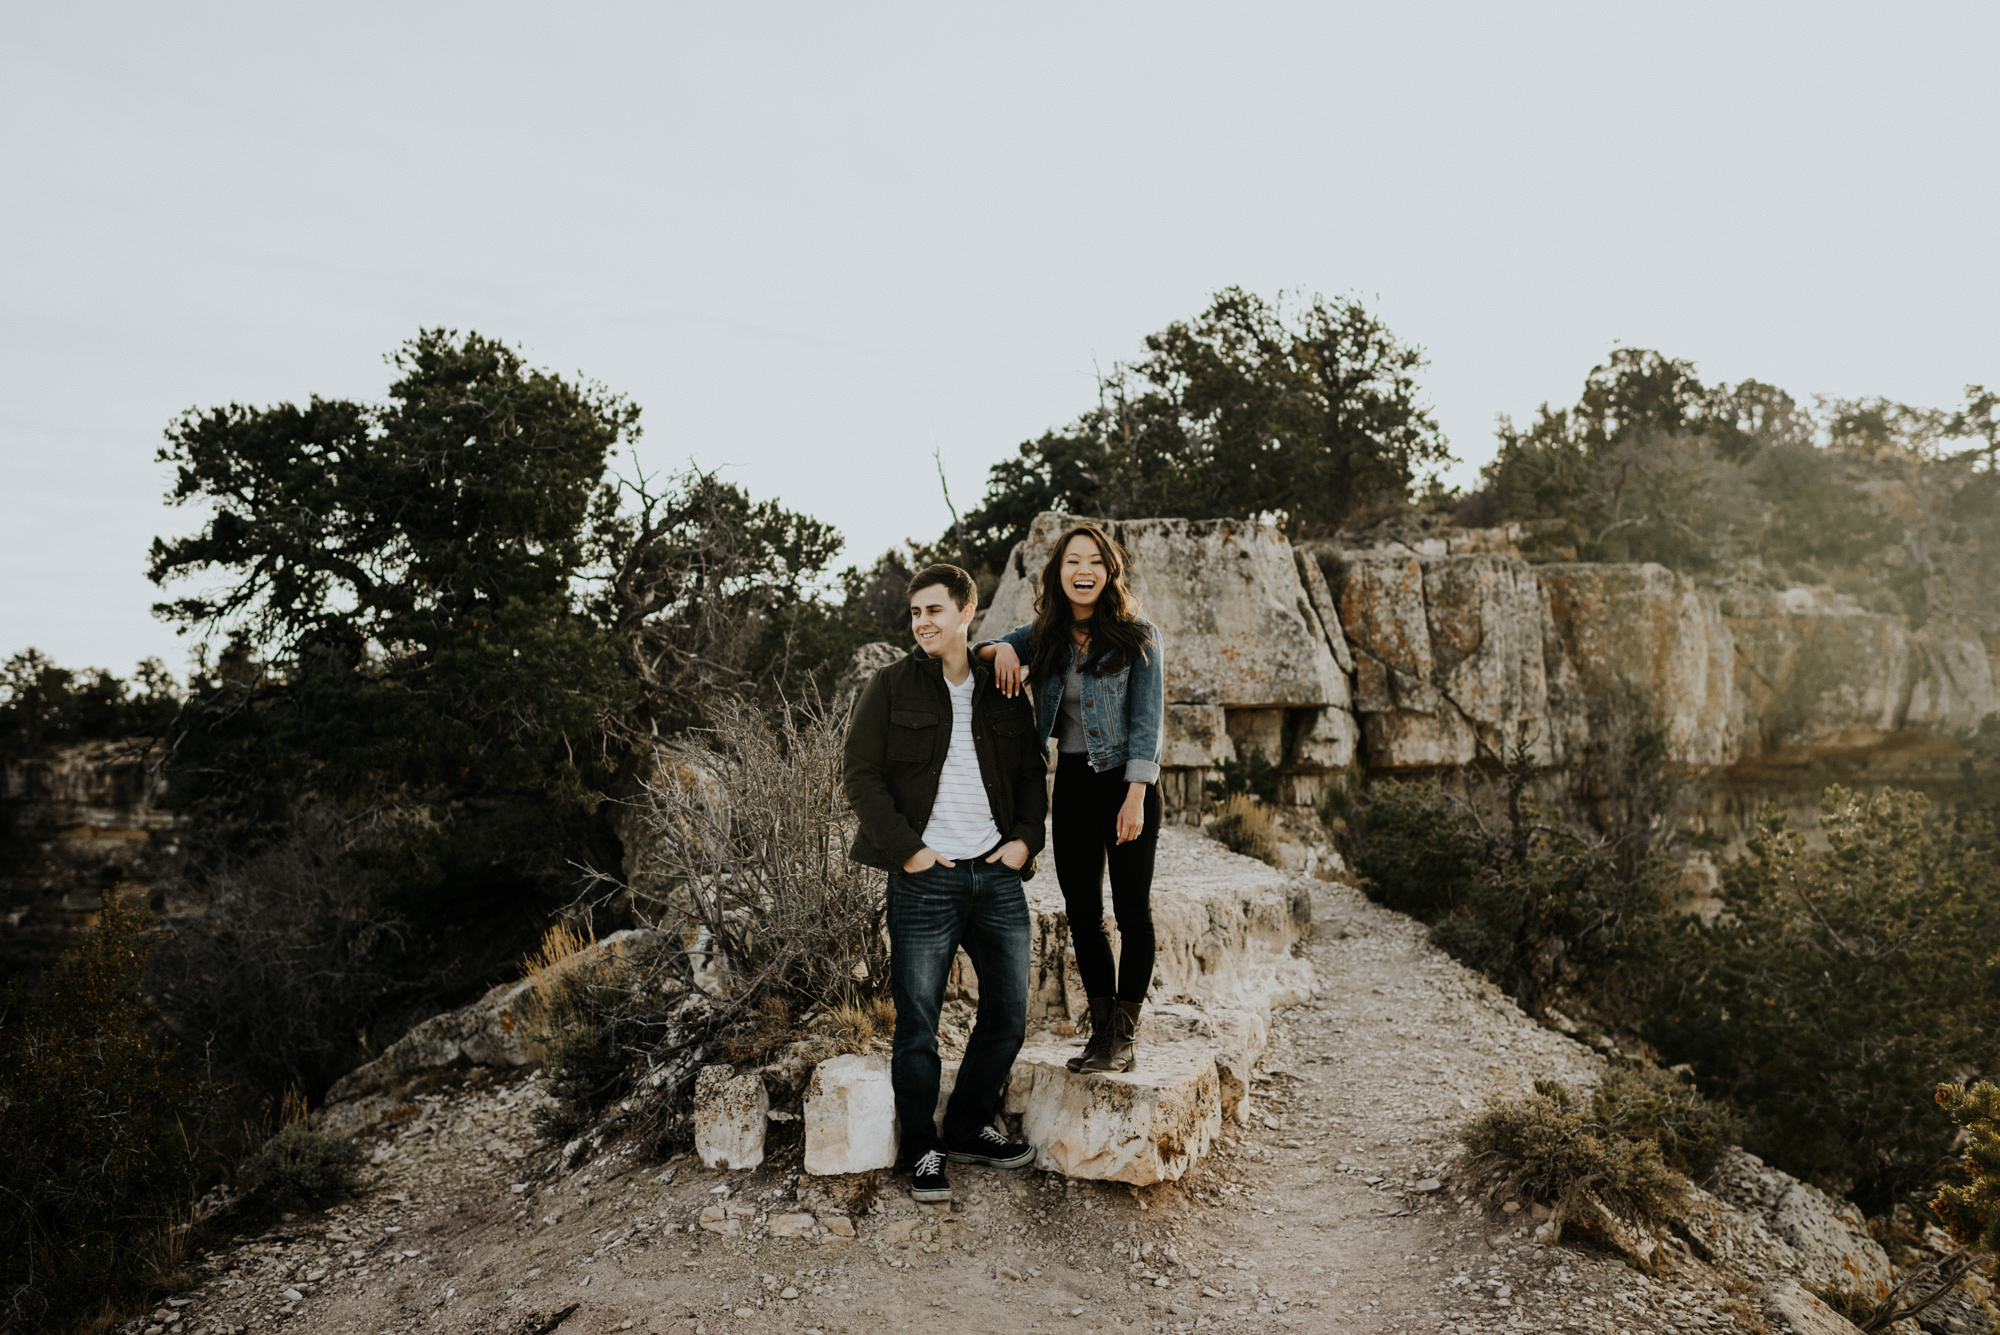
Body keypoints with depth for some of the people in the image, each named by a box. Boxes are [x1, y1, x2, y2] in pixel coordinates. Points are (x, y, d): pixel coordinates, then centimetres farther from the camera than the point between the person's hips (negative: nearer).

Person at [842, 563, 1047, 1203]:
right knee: (917, 1024, 2)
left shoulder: (1004, 692, 11)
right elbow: (858, 772, -3)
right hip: (924, 880, -4)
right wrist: (905, 849, -10)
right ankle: (923, 1151, 19)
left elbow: (1032, 773, 18)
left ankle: (968, 1128, 29)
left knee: (1008, 1016, 10)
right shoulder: (890, 686, 1)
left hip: (997, 875, 4)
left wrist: (1026, 838, 2)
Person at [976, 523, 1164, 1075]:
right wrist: (1000, 648, -11)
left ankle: (1125, 1039, 9)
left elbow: (1147, 722, -9)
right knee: (1082, 910, 7)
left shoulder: (1139, 637, -5)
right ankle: (1102, 1031, 18)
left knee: (1132, 908, 0)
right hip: (1072, 784, 5)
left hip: (1127, 784, -5)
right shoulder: (1044, 636, 8)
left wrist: (1135, 797, -16)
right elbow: (971, 651, 12)